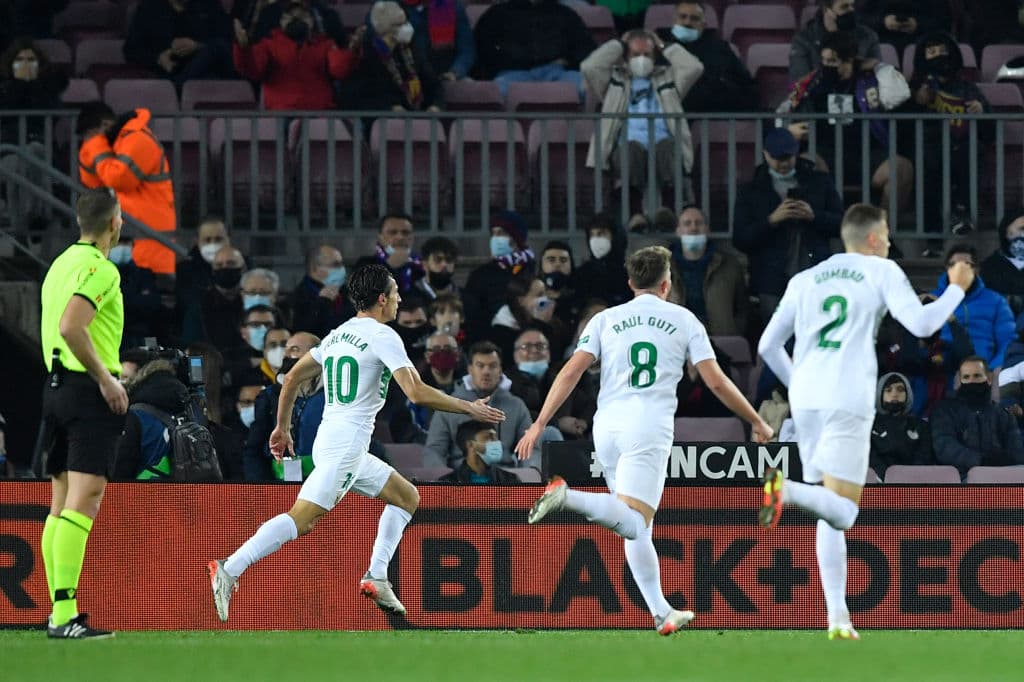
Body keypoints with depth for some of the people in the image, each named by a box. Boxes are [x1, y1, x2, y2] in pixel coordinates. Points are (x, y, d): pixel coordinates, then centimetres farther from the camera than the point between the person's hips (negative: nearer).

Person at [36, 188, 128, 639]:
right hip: (89, 391, -9)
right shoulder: (99, 268, -13)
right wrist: (105, 377, -18)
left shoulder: (61, 263, 15)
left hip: (57, 385, 9)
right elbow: (71, 326, -25)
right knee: (84, 501, -13)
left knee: (61, 503, 11)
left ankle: (58, 611, 12)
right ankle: (65, 616, -19)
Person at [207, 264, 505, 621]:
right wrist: (469, 408, -6)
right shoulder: (383, 336, -8)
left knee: (408, 497, 19)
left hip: (329, 441, 10)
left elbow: (293, 377, 20)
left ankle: (376, 577, 11)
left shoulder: (338, 334, 17)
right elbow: (417, 392, -16)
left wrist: (282, 427, 28)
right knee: (300, 519, -18)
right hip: (346, 443, -10)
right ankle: (229, 571, -27)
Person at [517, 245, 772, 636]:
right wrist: (757, 423, 18)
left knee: (638, 528, 15)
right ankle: (567, 498, -40)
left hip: (607, 427, 4)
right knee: (633, 524, -15)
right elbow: (716, 382, 7)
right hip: (650, 427, -4)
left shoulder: (606, 320, 13)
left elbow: (571, 372, 3)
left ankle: (661, 613, 13)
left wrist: (539, 425, 3)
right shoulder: (683, 320, 9)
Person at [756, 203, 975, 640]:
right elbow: (921, 324, -4)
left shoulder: (805, 280, 20)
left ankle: (838, 618, 5)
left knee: (830, 513, 13)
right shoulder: (881, 272, 7)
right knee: (843, 512, -7)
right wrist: (957, 289, 13)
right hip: (849, 402, -5)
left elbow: (768, 346, 20)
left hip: (805, 401, 5)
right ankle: (785, 490, -37)